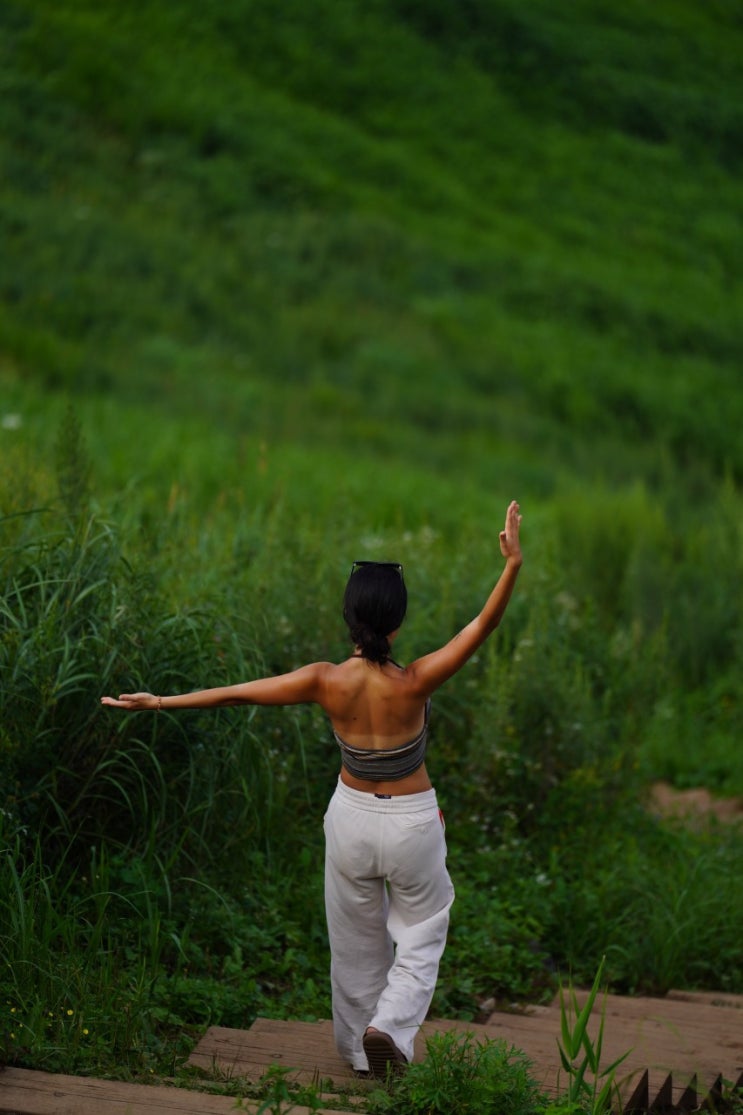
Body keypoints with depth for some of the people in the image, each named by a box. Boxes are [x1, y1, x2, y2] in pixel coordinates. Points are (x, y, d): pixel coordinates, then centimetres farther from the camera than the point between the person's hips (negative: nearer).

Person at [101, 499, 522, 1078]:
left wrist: (161, 702, -4)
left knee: (356, 942, 21)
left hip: (353, 816, 3)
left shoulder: (325, 682, -20)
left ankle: (361, 1050, 35)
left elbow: (235, 692, -13)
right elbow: (484, 624, -29)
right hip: (413, 821, -2)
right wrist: (513, 563, -33)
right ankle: (390, 1026, 0)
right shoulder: (414, 683, -26)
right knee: (420, 933, 20)